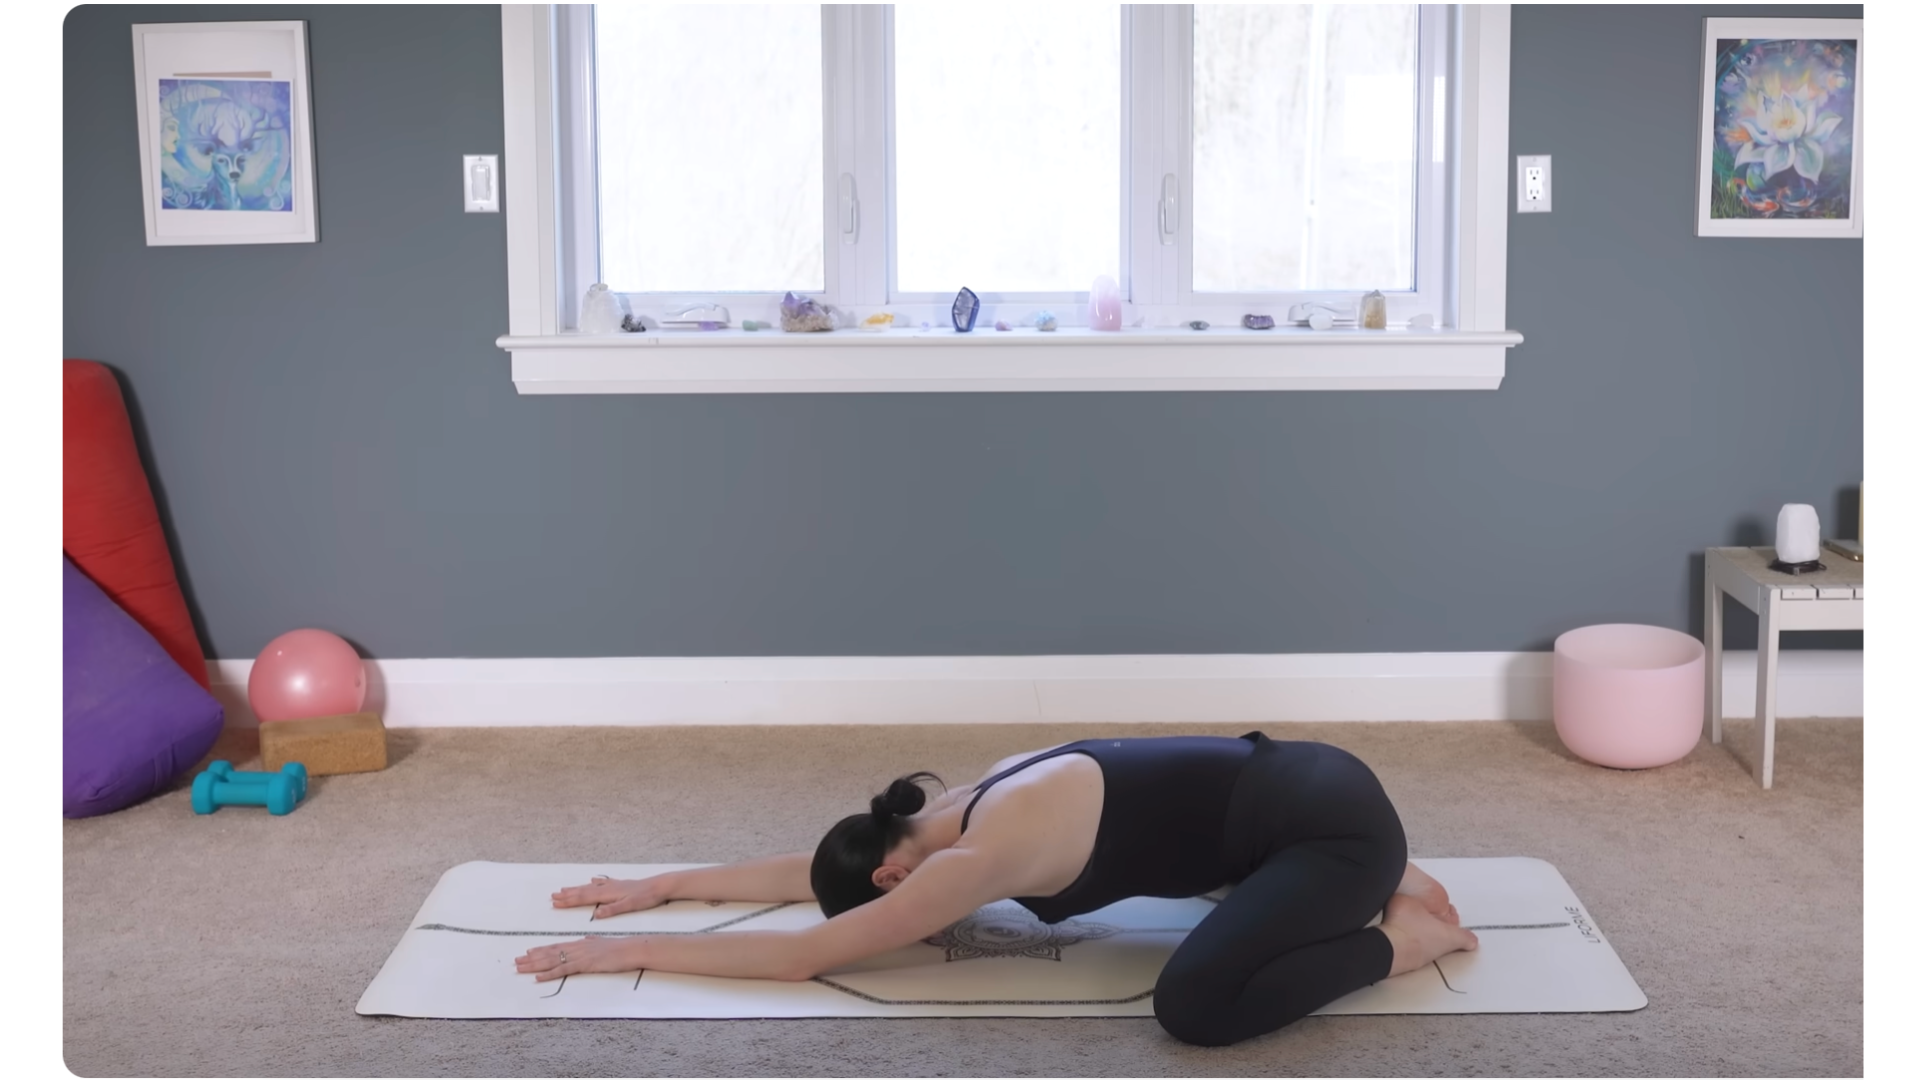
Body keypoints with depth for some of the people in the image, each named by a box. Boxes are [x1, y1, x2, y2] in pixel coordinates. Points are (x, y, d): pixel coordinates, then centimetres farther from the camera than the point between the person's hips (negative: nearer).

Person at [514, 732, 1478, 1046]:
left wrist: (629, 951, -7)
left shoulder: (981, 856, -18)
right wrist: (664, 885, 21)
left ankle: (1397, 937, -5)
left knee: (1196, 1005, -25)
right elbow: (812, 868, 20)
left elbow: (803, 953, -14)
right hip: (1296, 785, 10)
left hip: (1329, 820, -10)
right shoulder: (975, 807, 9)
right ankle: (1374, 887, 21)